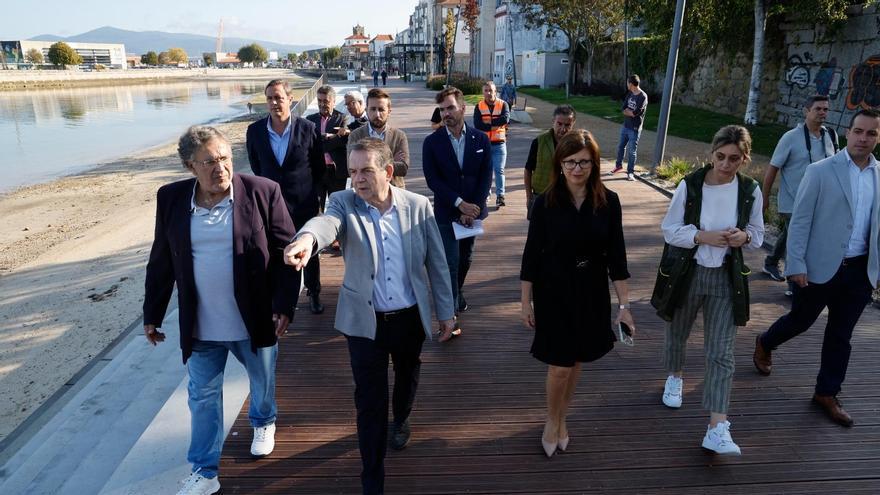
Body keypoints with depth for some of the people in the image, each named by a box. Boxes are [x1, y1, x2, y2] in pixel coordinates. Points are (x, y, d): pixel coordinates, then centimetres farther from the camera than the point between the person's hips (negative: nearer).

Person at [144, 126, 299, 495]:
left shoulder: (263, 192, -13)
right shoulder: (171, 198, -5)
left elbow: (285, 253, -9)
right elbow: (161, 262, 3)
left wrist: (284, 305, -15)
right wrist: (152, 314, 8)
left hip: (254, 320, -1)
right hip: (200, 326, 2)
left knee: (262, 382, 22)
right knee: (202, 397, 13)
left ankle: (263, 422, 53)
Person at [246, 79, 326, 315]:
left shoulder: (307, 128, -9)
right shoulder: (255, 130, -4)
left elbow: (319, 165, 2)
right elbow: (255, 164, 12)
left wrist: (306, 188, 7)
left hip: (304, 202, -1)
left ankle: (313, 293, 30)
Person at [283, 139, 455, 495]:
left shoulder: (418, 205, -8)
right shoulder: (344, 203, -10)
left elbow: (436, 263, 0)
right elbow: (327, 221, -35)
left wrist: (445, 310, 5)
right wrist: (307, 237, -59)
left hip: (410, 317, 2)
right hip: (365, 320, -2)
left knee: (407, 375, 26)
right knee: (369, 400, 4)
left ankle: (401, 419, 59)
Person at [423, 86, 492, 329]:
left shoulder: (481, 139, 0)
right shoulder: (432, 142, -5)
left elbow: (486, 177, -3)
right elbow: (432, 180, -10)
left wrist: (472, 209, -11)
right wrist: (459, 203, -17)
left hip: (473, 209, 3)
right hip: (446, 212, -2)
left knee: (466, 258, 17)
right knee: (450, 263, -4)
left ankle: (456, 291, 44)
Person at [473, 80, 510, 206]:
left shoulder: (503, 104, 2)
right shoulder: (479, 107, 3)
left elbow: (506, 119, -16)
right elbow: (477, 125, -11)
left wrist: (488, 123, -13)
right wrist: (496, 124, -13)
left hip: (499, 143, -1)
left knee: (499, 170, -4)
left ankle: (500, 196, 0)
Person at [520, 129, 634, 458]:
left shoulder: (608, 201, -7)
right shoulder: (546, 202, -11)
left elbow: (616, 256, -3)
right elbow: (532, 254, -6)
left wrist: (624, 305, -4)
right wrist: (526, 302, -3)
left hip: (592, 292, 2)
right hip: (554, 291, -2)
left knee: (576, 360, 15)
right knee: (559, 366, 2)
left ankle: (562, 419, 38)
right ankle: (552, 421, 30)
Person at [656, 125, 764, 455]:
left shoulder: (750, 191, -4)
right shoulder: (689, 185, -11)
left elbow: (758, 234, 8)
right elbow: (669, 229, -7)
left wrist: (745, 237, -16)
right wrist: (703, 236, -23)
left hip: (726, 279, 1)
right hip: (687, 273, 0)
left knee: (721, 354, -4)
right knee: (677, 335, 20)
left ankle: (717, 430, -2)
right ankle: (675, 378, 52)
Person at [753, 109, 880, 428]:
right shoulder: (821, 171, -9)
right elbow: (800, 221, -10)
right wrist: (796, 265, -13)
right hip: (821, 267, -4)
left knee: (841, 335, 13)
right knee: (800, 320, 12)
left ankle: (827, 393, 27)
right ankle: (765, 345, 42)